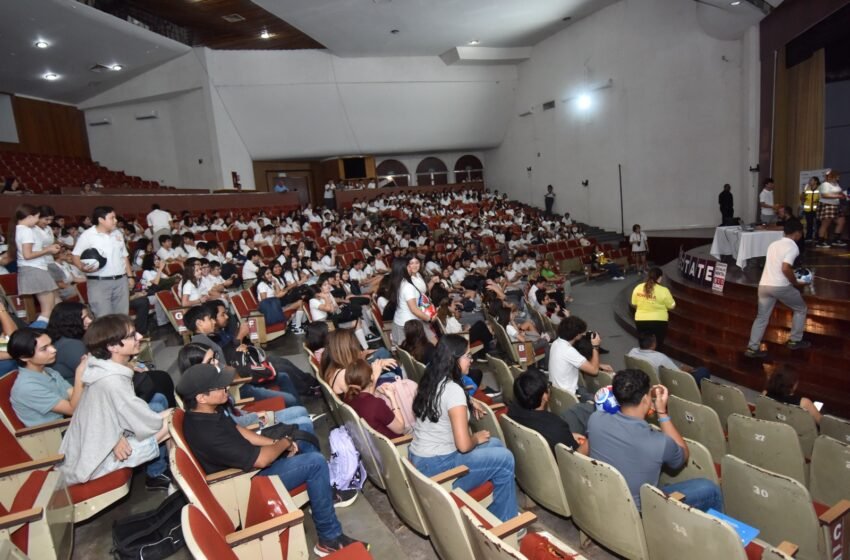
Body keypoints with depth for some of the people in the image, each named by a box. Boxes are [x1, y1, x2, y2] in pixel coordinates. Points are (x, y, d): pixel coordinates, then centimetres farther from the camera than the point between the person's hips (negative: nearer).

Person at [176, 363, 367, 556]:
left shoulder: (205, 412, -7)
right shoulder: (207, 433, -36)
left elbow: (238, 431, 7)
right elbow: (261, 460, -30)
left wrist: (276, 442, -2)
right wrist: (285, 443, -11)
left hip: (247, 463, 10)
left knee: (306, 446, 15)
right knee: (315, 462, -17)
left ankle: (325, 495, 35)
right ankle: (330, 539, -5)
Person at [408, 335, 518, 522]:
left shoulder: (430, 381, 4)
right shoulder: (453, 389, -23)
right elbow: (464, 445, -25)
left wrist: (467, 405, 12)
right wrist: (477, 437, -4)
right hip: (437, 468, -9)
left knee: (496, 444, 16)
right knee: (504, 459, -3)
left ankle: (494, 514, 26)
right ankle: (504, 522, 17)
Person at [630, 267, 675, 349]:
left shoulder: (638, 288, -3)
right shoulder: (663, 291, -14)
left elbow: (634, 304, 6)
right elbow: (671, 306, -5)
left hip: (640, 321, 3)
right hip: (658, 322, -3)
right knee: (658, 345, 11)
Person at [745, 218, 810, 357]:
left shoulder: (774, 244, 16)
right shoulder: (793, 247, -8)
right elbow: (785, 269, -20)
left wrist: (792, 273, 29)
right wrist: (796, 283, -6)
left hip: (764, 285, 6)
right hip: (780, 286, -6)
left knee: (762, 317, 11)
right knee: (801, 309, 19)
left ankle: (752, 348, 7)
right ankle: (795, 341, 26)